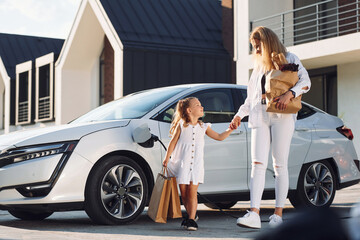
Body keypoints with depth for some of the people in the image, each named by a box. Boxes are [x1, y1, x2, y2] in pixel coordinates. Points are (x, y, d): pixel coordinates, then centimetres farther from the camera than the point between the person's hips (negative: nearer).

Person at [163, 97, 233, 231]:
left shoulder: (203, 127, 11)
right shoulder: (181, 125, 4)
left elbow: (219, 137, 14)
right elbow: (173, 142, 5)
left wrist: (230, 129, 3)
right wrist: (167, 158, 2)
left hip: (196, 164, 1)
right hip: (182, 163, -1)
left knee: (192, 191, -9)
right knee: (184, 193, 1)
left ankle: (191, 220, -10)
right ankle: (191, 216, 18)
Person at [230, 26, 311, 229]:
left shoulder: (289, 59, 10)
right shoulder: (259, 66, 26)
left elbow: (305, 81, -2)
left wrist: (289, 94, -19)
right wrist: (239, 114, 18)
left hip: (282, 116, -4)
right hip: (260, 117, 4)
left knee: (280, 165, -6)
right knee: (258, 164, -10)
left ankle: (279, 214, -2)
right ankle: (254, 214, -20)